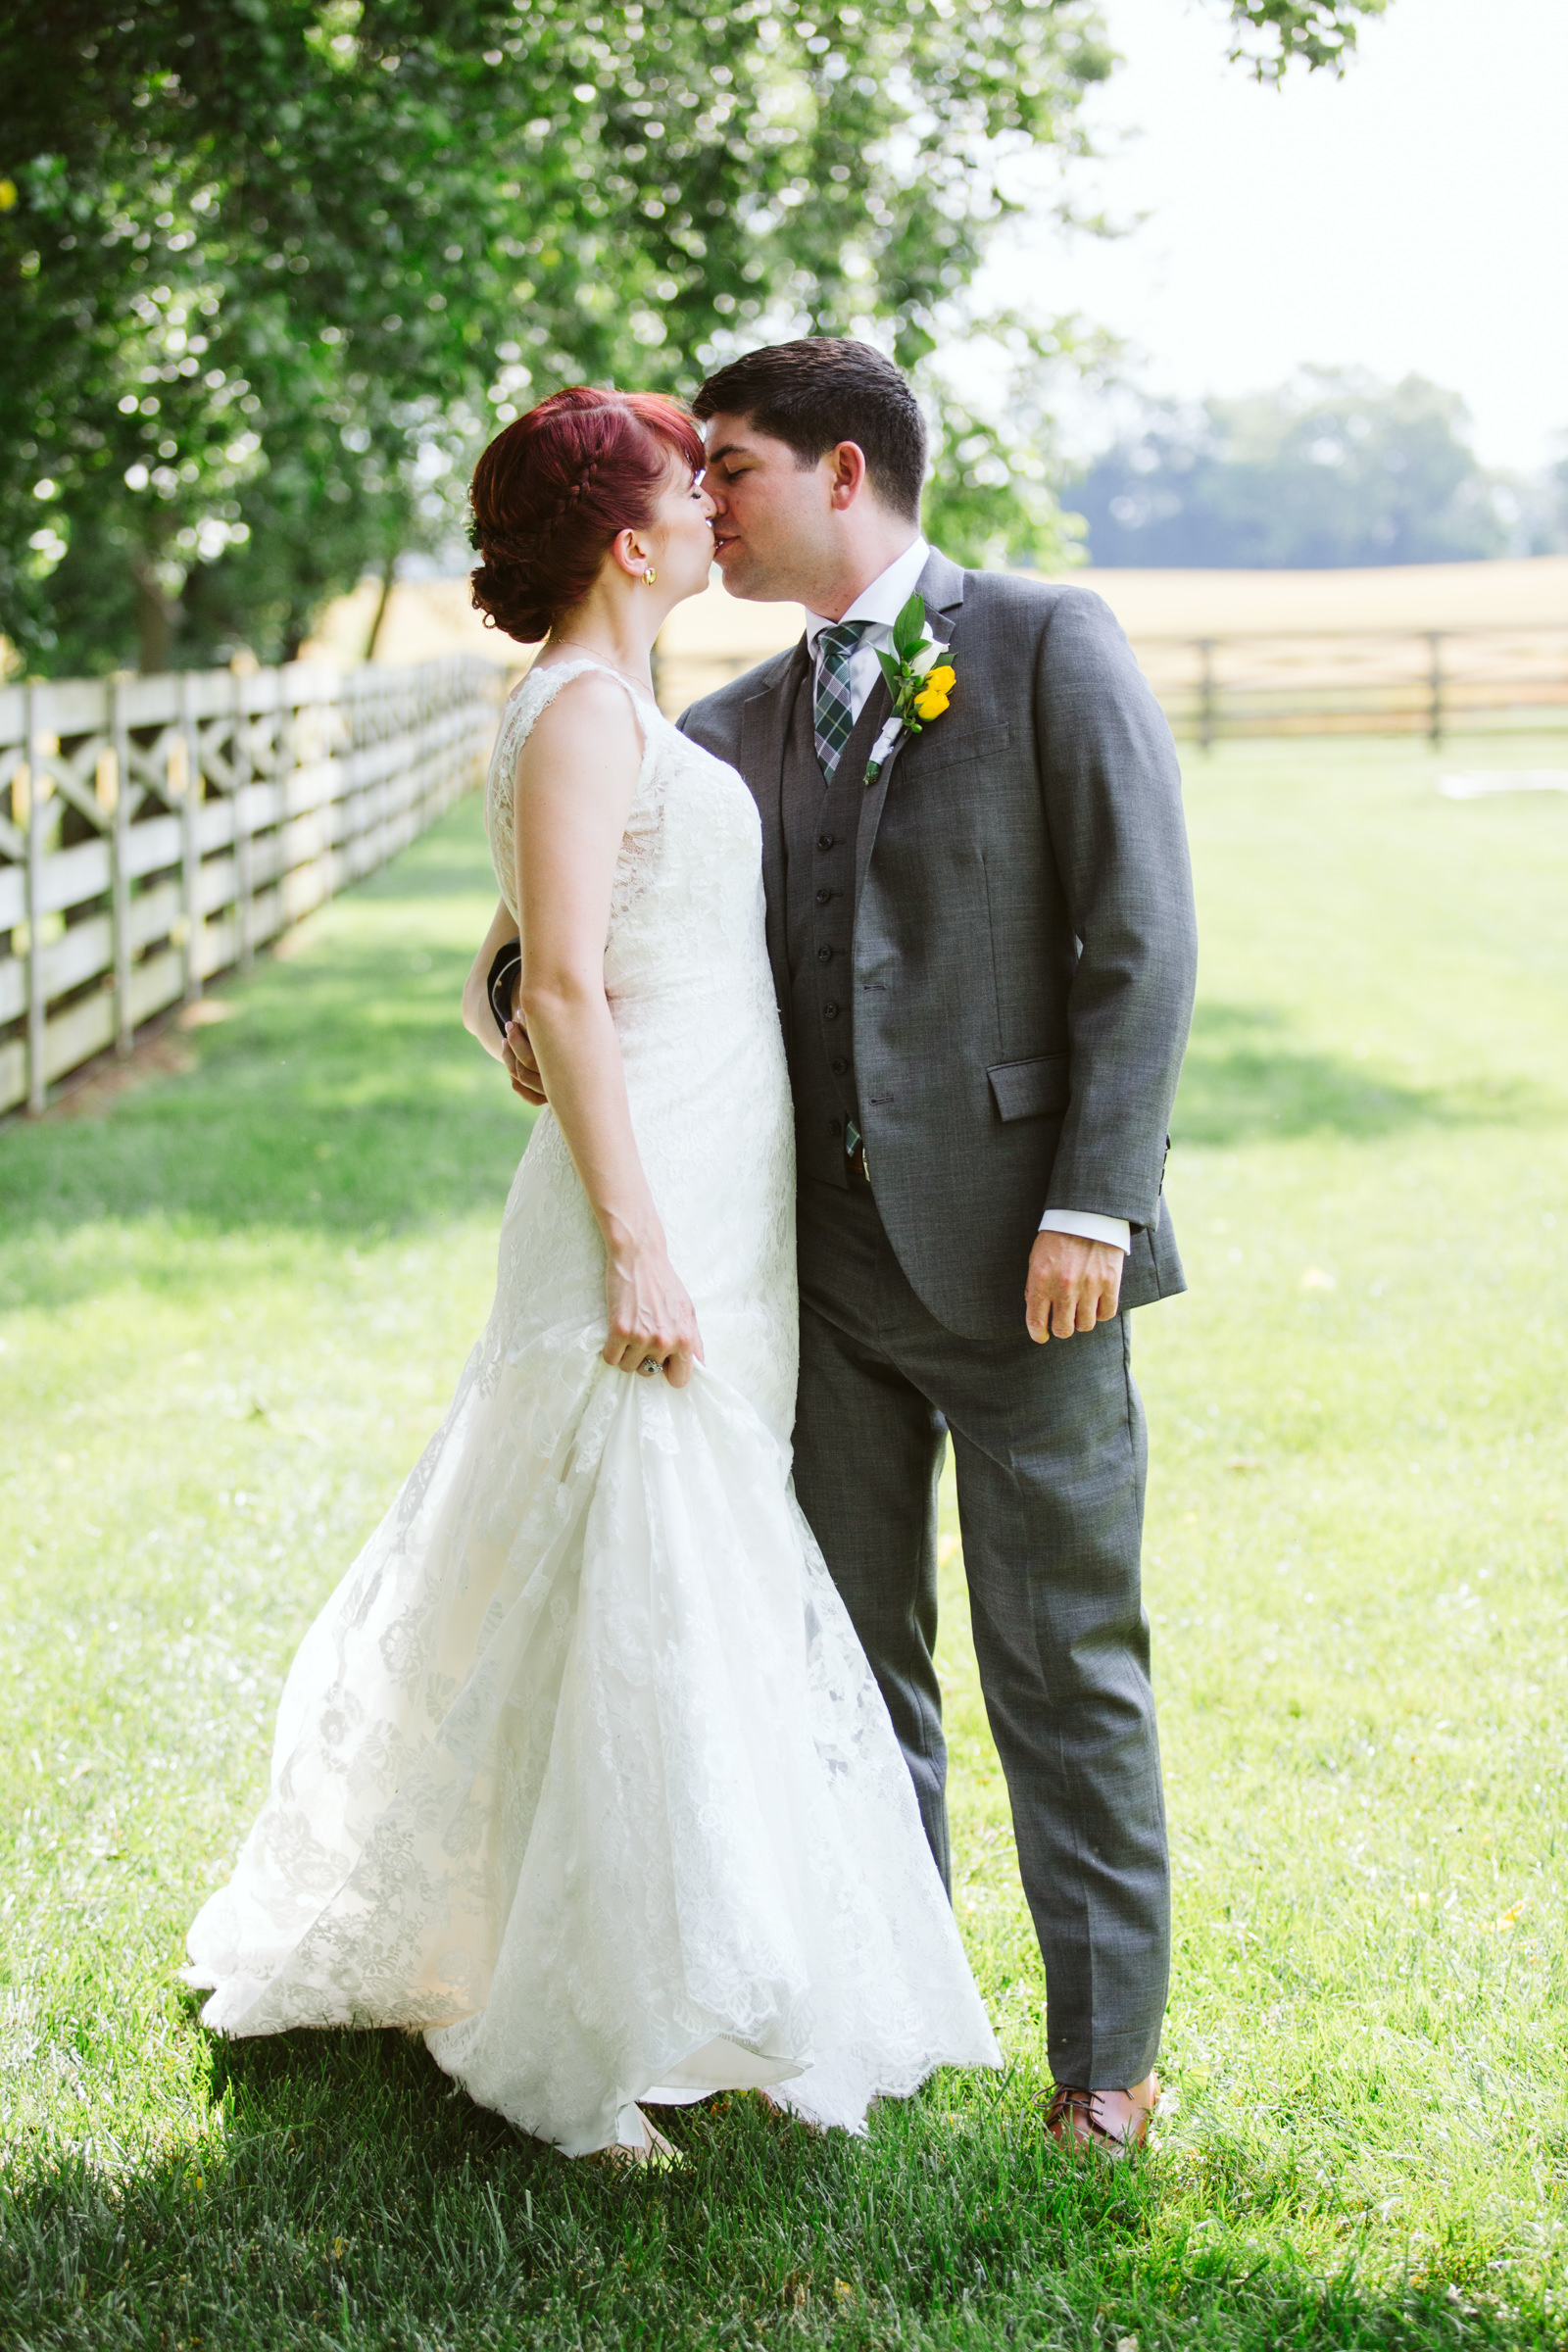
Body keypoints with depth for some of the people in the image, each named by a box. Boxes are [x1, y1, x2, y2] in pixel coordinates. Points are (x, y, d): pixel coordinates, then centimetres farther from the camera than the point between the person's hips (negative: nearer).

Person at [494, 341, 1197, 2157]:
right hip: (830, 1253, 6)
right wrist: (521, 996, -2)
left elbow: (1141, 938, -9)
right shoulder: (748, 719, 13)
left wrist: (1091, 1203, -15)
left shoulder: (1048, 646, -3)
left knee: (1064, 1663, 2)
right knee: (852, 1653, 12)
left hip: (1017, 1242, -5)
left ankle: (1107, 2051, 13)